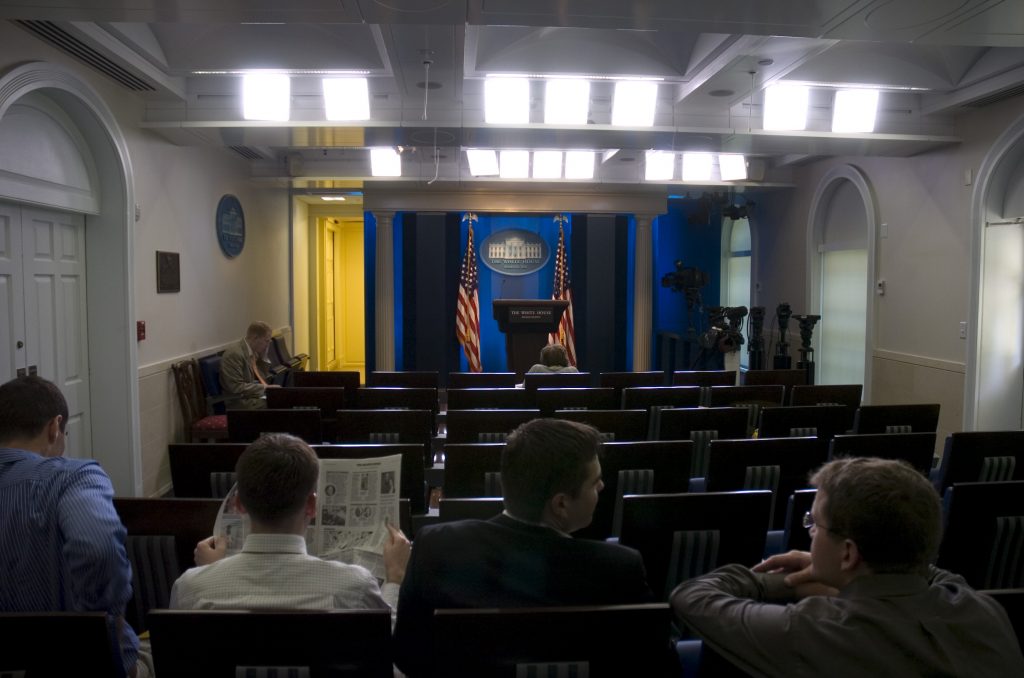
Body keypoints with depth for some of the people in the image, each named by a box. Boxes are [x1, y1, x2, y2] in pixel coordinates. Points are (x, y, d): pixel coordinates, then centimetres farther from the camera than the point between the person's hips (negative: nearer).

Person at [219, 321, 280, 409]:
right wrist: (265, 388, -21)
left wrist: (263, 355, 2)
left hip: (259, 395, 8)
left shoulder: (255, 350, 8)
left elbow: (265, 376, 14)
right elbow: (236, 388, -21)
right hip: (241, 401, -8)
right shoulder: (234, 354, -16)